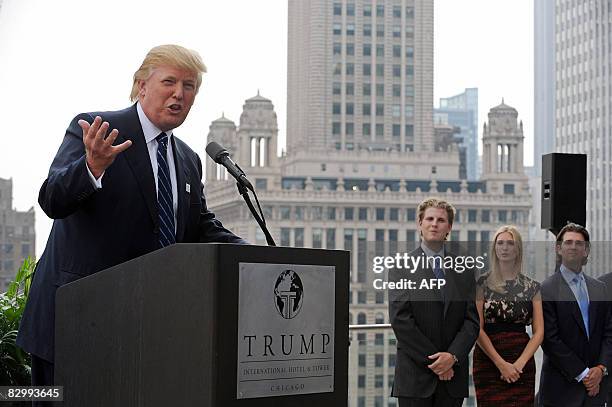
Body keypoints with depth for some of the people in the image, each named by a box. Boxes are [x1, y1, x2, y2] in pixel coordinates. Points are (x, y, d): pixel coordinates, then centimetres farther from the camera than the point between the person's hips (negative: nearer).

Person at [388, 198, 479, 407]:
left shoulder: (464, 271, 11)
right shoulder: (401, 267, 1)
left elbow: (472, 319, 5)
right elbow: (400, 319, -8)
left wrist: (453, 356, -10)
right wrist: (432, 360, -11)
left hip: (453, 378, 3)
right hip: (415, 374, -3)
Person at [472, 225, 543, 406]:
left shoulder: (532, 287, 8)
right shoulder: (482, 283, 2)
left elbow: (539, 332, 4)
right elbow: (477, 329, -4)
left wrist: (520, 363, -9)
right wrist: (501, 364, -11)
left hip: (523, 362, 2)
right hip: (488, 360, -2)